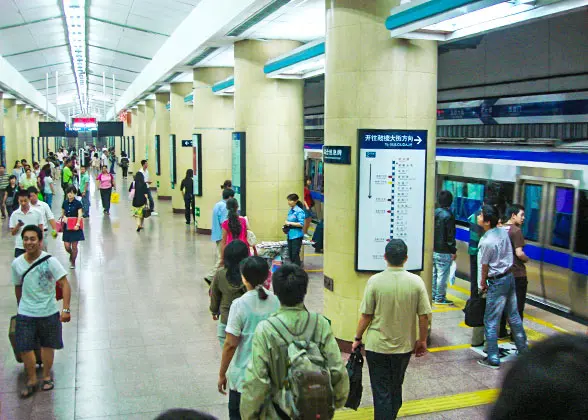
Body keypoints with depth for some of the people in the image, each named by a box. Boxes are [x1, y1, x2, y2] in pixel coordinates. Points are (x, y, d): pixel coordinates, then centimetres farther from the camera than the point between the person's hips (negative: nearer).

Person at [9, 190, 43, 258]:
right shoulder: (14, 214, 0)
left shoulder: (37, 213, -2)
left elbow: (40, 230, 2)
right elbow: (12, 233, 3)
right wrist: (18, 226, -17)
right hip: (19, 247, 1)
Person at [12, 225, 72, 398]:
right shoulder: (17, 263, -5)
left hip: (49, 313, -2)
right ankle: (32, 380, 24)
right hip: (26, 314, 2)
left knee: (48, 345, 13)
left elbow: (65, 285, -15)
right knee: (25, 348, 3)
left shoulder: (49, 261, -16)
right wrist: (20, 308, 17)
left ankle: (47, 376, 35)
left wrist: (65, 309, -22)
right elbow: (18, 287, 10)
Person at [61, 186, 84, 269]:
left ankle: (73, 262, 19)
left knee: (74, 246, 1)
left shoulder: (78, 203, -7)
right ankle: (71, 255, 33)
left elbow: (80, 215, -14)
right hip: (67, 227, 3)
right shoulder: (65, 203, 6)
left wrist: (77, 224, -27)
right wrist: (64, 217, -6)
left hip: (75, 227, -3)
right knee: (67, 246, 0)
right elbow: (63, 213, 17)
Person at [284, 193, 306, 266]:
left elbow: (301, 224, -19)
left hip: (296, 235, -8)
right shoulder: (290, 211, 11)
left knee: (295, 255, -6)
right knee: (290, 255, 12)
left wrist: (290, 223, -15)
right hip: (290, 235, 8)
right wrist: (286, 224, 4)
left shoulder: (299, 211, -13)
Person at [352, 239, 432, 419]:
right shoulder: (416, 281, -10)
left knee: (381, 392, 7)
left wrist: (357, 339, 4)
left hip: (377, 346, -3)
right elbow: (424, 316, -6)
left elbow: (366, 315, -10)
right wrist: (422, 340, 8)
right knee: (396, 388, 23)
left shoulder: (375, 281, -15)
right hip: (404, 345, 3)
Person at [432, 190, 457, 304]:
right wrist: (453, 251, -8)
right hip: (443, 252, -7)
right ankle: (440, 298, 5)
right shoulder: (448, 216, -15)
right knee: (442, 275, 0)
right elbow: (450, 236, -15)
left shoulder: (434, 213, 6)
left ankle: (432, 295, 22)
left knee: (433, 273, 14)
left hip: (433, 249, 7)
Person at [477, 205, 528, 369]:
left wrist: (483, 283, 5)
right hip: (510, 276, 8)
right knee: (514, 316, 21)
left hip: (497, 282, -8)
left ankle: (493, 359, 8)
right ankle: (523, 349, 34)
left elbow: (485, 267, -11)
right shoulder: (503, 231, -1)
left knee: (491, 321, 2)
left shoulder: (486, 242, -23)